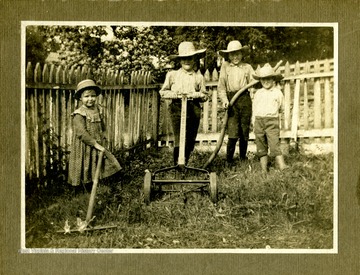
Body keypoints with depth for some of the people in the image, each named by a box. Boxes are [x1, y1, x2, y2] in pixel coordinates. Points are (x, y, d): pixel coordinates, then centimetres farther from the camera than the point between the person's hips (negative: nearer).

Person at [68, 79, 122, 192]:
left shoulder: (96, 111, 8)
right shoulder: (79, 115, -15)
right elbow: (82, 133, -23)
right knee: (83, 176, 3)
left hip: (97, 148, 7)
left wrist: (103, 142, 3)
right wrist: (96, 144, -25)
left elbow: (102, 128, 18)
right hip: (84, 150, -7)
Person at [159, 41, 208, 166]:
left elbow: (205, 95, 16)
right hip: (177, 107, -2)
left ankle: (185, 163, 23)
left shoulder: (198, 77, 12)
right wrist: (173, 94, -7)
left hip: (194, 108, 2)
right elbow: (163, 92, 13)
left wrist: (201, 95, -8)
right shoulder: (172, 75, 9)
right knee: (180, 138, -15)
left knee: (191, 139, 6)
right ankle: (177, 164, -8)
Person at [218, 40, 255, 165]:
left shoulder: (247, 67, 12)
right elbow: (221, 86, 4)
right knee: (233, 133, -10)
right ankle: (229, 161, 1)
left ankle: (243, 157, 22)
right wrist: (224, 100, -9)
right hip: (231, 100, -2)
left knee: (245, 132, 7)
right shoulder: (225, 66, 7)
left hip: (245, 100, 2)